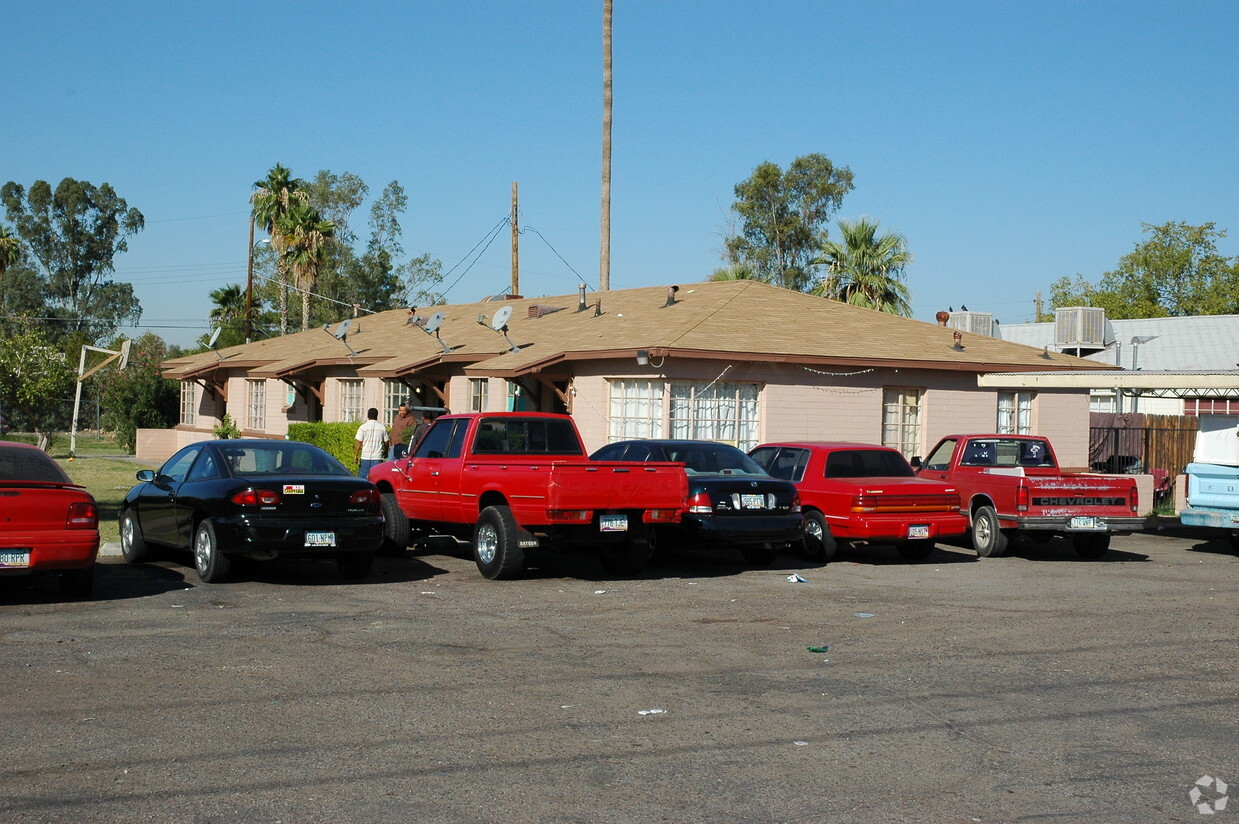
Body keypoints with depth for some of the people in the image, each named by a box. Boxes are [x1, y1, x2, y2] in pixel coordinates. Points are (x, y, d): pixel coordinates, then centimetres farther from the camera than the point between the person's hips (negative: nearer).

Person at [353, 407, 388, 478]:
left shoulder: (363, 427, -3)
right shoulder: (382, 427, 2)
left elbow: (358, 442, -7)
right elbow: (386, 442, 9)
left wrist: (355, 455, 1)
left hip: (365, 457, -1)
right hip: (378, 457, 1)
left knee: (362, 476, 8)